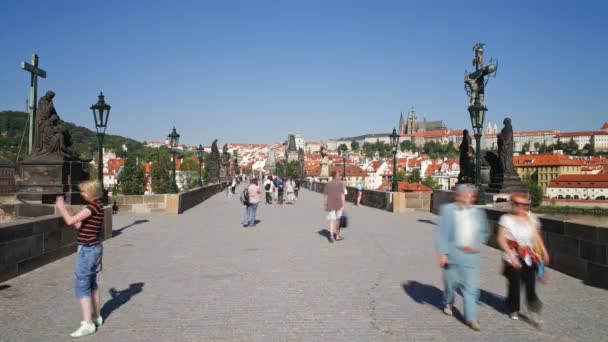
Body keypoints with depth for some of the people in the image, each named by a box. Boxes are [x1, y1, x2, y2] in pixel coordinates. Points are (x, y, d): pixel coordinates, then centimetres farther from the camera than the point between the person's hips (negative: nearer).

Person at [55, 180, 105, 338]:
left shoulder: (93, 207, -19)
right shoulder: (97, 206, 10)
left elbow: (70, 221, -23)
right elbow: (79, 225, 14)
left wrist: (61, 206, -7)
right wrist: (63, 209, 12)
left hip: (87, 250, -10)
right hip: (95, 248, 10)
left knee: (81, 286, -6)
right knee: (91, 283, 19)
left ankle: (88, 324, -5)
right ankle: (96, 316, 30)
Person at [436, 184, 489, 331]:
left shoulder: (478, 213, 7)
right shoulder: (448, 210, -4)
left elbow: (483, 232, 16)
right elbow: (442, 233, -7)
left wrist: (475, 246, -2)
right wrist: (442, 253, -12)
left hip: (470, 254, 2)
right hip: (452, 253, -2)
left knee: (471, 286, -2)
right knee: (450, 281, 14)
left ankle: (471, 318, 5)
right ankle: (448, 303, 41)